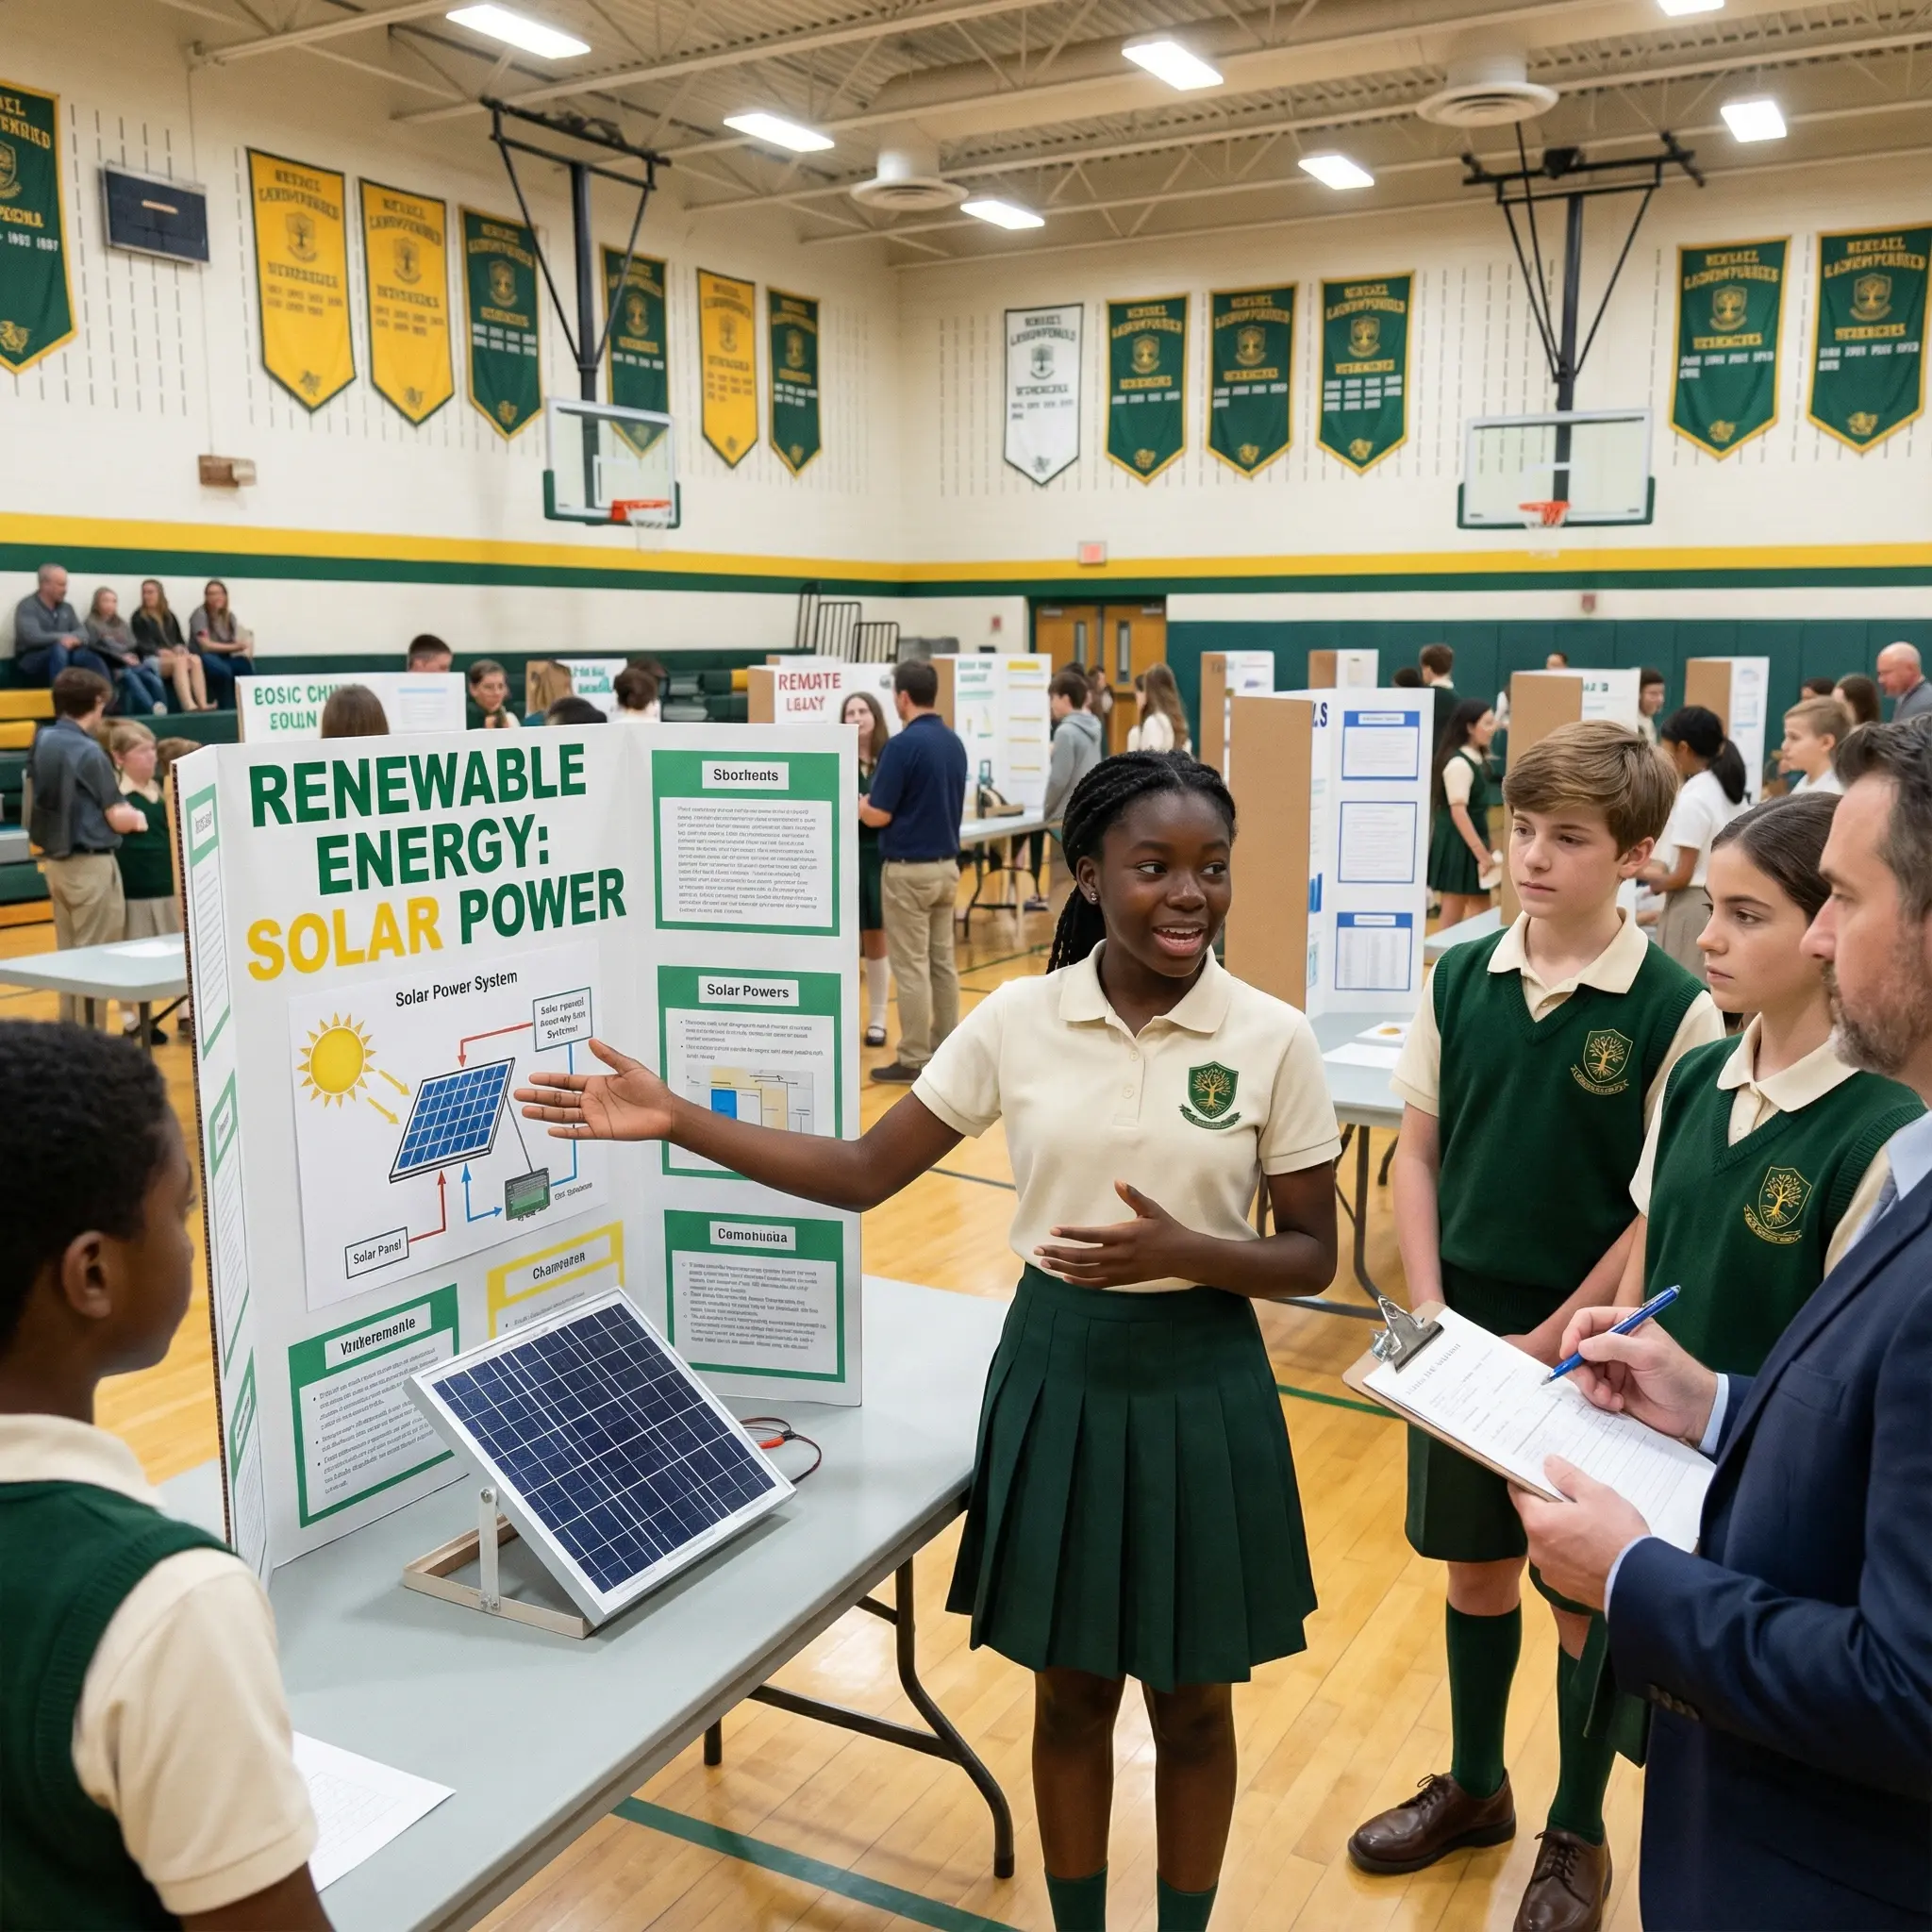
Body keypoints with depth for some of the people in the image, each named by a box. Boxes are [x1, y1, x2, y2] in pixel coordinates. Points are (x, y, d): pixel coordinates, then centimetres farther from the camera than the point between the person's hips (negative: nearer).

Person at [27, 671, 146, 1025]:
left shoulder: (42, 743, 6)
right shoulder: (88, 752, -16)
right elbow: (117, 818, -15)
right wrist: (138, 818, 7)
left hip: (56, 861, 8)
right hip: (90, 863, -8)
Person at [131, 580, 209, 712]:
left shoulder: (169, 616, 25)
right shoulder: (138, 618, 11)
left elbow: (179, 639, 21)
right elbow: (140, 645, 0)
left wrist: (180, 648, -4)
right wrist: (160, 651, -17)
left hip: (174, 656, 4)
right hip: (151, 659, -4)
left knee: (195, 660, -31)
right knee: (179, 661, -37)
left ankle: (203, 704, -48)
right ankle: (189, 706, -56)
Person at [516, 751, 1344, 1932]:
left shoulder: (1275, 1040, -10)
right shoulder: (1017, 1020, -7)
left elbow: (1312, 1256, -5)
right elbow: (863, 1173, -3)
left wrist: (1183, 1251, -25)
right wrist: (674, 1120, -10)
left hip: (1201, 1385, -1)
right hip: (1057, 1373, 1)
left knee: (1193, 1708, 15)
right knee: (1071, 1695, 17)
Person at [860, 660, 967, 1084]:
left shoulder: (903, 744, -17)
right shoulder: (953, 741, 8)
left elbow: (879, 815, -17)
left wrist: (856, 804, 5)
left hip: (909, 869, -8)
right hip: (946, 864, 8)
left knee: (911, 967, -2)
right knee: (942, 962, 13)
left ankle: (915, 1061, 2)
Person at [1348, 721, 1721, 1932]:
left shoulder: (1675, 1011, -13)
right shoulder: (1460, 978, -3)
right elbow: (1417, 1154, 3)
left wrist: (1550, 1344, -13)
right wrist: (1430, 1315, -6)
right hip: (1459, 1339, 3)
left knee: (1585, 1593, 12)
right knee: (1476, 1566, 18)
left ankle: (1577, 1834, 33)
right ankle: (1474, 1786, 39)